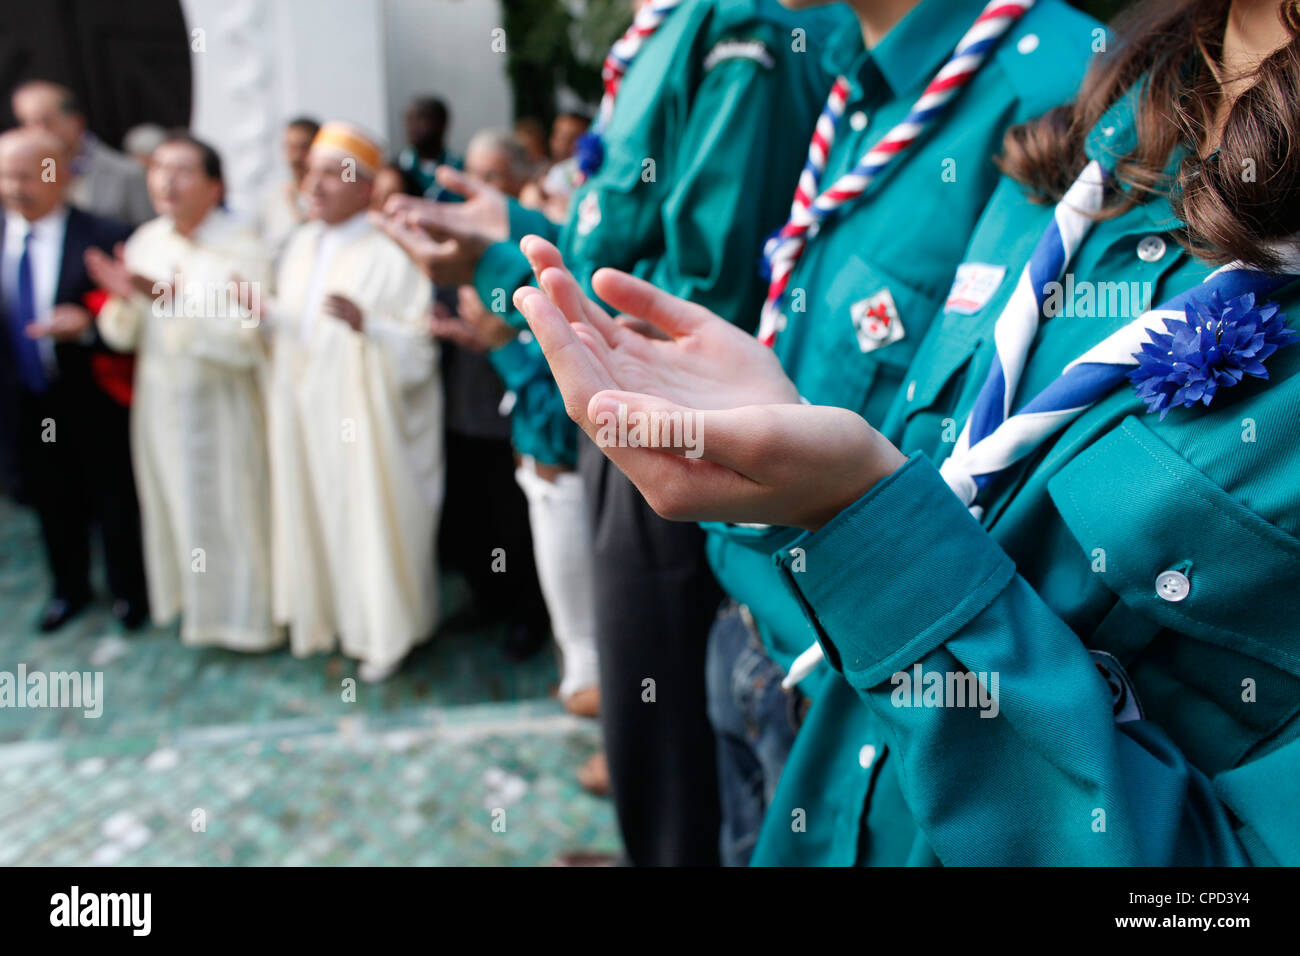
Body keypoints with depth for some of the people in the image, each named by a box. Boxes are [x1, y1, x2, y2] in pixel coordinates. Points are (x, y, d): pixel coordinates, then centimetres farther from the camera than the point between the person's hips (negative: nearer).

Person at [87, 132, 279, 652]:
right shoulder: (144, 242, 1)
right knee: (174, 501, 18)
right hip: (159, 398, 5)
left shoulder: (242, 248, -15)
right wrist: (123, 298, -19)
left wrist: (177, 298, -31)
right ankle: (190, 597, 39)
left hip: (220, 401, -5)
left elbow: (244, 337, -21)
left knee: (229, 506, 7)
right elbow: (123, 335, 2)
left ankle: (246, 612, 27)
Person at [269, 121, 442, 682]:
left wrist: (365, 324, -32)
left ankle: (386, 632, 25)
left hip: (365, 420, -7)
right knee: (319, 512, 17)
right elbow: (290, 324, 14)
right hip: (307, 415, 7)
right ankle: (333, 615, 37)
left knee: (372, 517, 5)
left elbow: (420, 346, -18)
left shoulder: (390, 254, -15)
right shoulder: (302, 245, 7)